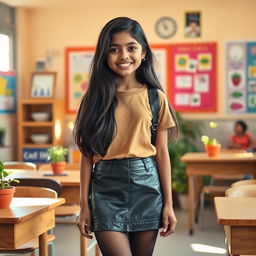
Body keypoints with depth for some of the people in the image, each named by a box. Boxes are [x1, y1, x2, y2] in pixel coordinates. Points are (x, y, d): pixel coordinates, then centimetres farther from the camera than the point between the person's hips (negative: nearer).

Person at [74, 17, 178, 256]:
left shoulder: (155, 97, 5)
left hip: (146, 185, 1)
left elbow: (162, 153, 5)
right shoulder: (96, 98, 5)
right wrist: (84, 204, 1)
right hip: (106, 187, -1)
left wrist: (168, 203, 2)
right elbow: (87, 155, 4)